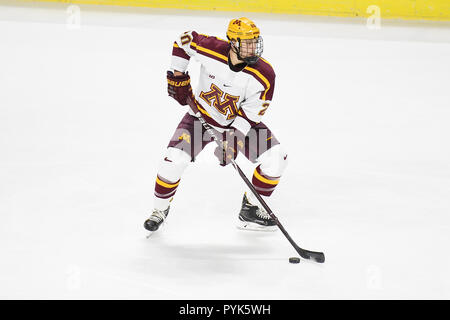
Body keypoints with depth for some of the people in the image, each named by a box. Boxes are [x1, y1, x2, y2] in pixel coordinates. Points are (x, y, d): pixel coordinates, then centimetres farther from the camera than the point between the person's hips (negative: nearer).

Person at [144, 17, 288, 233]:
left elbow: (250, 114, -18)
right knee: (174, 159, -20)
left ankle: (251, 210, 5)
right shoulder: (211, 49, -26)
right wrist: (177, 76, -5)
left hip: (239, 122, 1)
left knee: (275, 159, -14)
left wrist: (233, 139, -27)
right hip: (202, 115, -1)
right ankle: (160, 210, 6)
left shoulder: (264, 75, -25)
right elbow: (183, 41, -6)